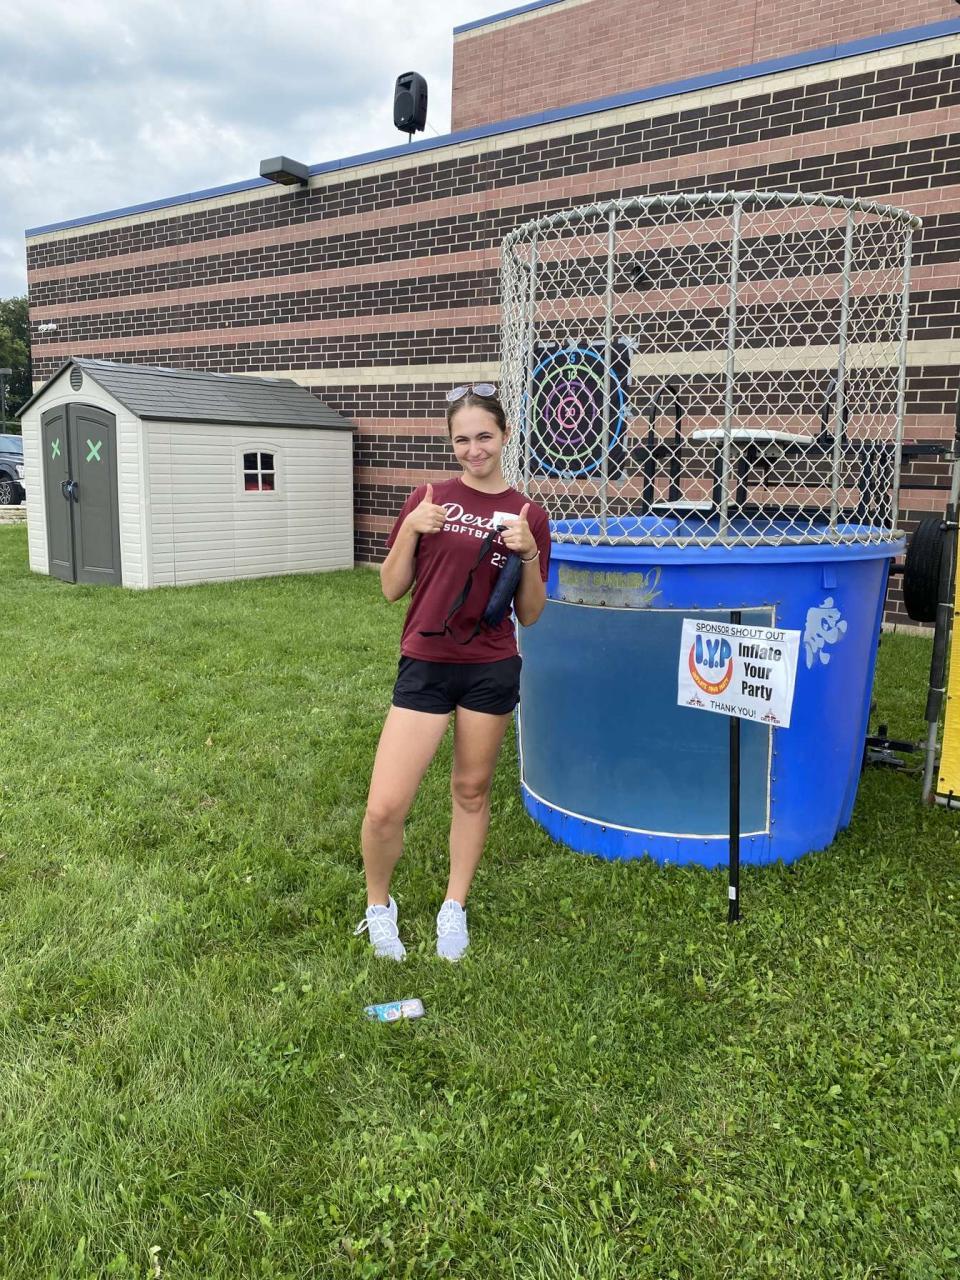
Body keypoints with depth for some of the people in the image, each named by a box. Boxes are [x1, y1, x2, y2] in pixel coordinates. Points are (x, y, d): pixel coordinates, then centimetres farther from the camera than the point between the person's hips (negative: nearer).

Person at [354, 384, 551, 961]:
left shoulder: (529, 515, 2)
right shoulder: (429, 501, 2)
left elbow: (529, 615, 3)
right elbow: (392, 588, 3)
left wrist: (529, 554, -13)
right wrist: (410, 529, -11)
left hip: (492, 670, 1)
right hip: (425, 667, 0)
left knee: (472, 790, 14)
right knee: (385, 809, -6)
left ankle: (455, 909, 35)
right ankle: (378, 906, 23)